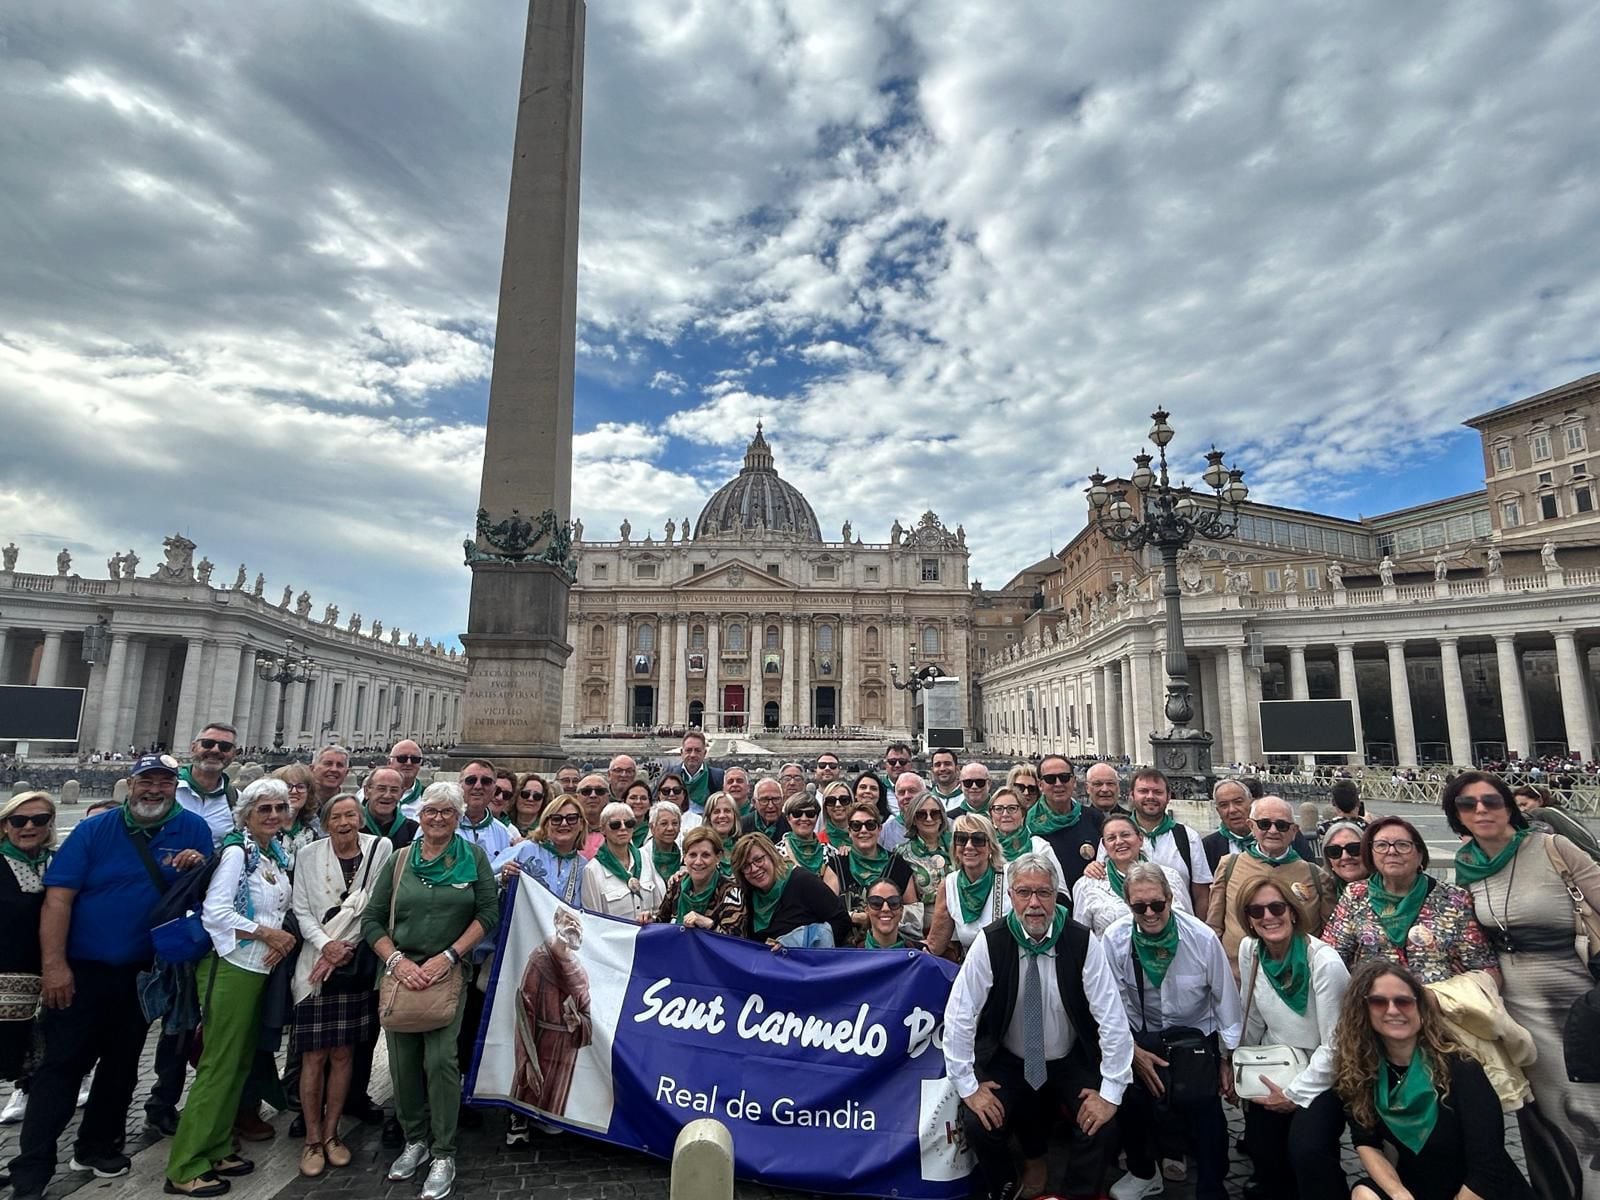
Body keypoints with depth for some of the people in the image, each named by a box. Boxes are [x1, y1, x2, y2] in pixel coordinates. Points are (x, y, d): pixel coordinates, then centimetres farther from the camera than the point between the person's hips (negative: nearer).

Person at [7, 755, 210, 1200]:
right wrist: (53, 965, -17)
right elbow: (58, 899, -11)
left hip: (143, 973, 3)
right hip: (82, 970, -2)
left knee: (121, 1064, 15)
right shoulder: (95, 830, -7)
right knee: (60, 1066, 0)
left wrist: (200, 867, -21)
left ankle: (98, 1145, 33)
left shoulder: (193, 829, -3)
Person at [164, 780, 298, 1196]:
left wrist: (285, 937, -4)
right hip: (230, 967, -8)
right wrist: (267, 933, -16)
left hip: (260, 969, 8)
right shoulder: (237, 851, -13)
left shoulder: (278, 854, 10)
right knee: (219, 1065, -2)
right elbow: (215, 911, -20)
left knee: (240, 1062, 14)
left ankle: (216, 1149, 27)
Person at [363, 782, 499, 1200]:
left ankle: (443, 1154, 7)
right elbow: (372, 919, 5)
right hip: (401, 972, 3)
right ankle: (415, 1140, 31)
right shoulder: (400, 860, 6)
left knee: (440, 1059, -9)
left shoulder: (473, 857, -1)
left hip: (450, 973, -3)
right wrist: (397, 960, -10)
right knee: (403, 1060, 9)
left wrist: (448, 957, -13)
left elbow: (488, 913, -5)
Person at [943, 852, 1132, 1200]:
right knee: (978, 1123, -18)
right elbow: (959, 1016, -15)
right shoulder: (989, 943, -19)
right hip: (1006, 1061, 0)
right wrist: (968, 1086, -14)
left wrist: (1110, 1092, -15)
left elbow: (1113, 1019, -14)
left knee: (1102, 1127, -20)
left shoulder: (1083, 943, -18)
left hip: (1072, 1063, 0)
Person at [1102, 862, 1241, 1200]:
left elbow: (1225, 999, -2)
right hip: (1142, 1036, 1)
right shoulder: (1115, 939, -14)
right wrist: (1134, 1051, -15)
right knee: (1126, 1092, -23)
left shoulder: (1202, 938, -15)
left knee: (1203, 1101, -26)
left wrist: (1227, 1059, 4)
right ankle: (1143, 1173, 7)